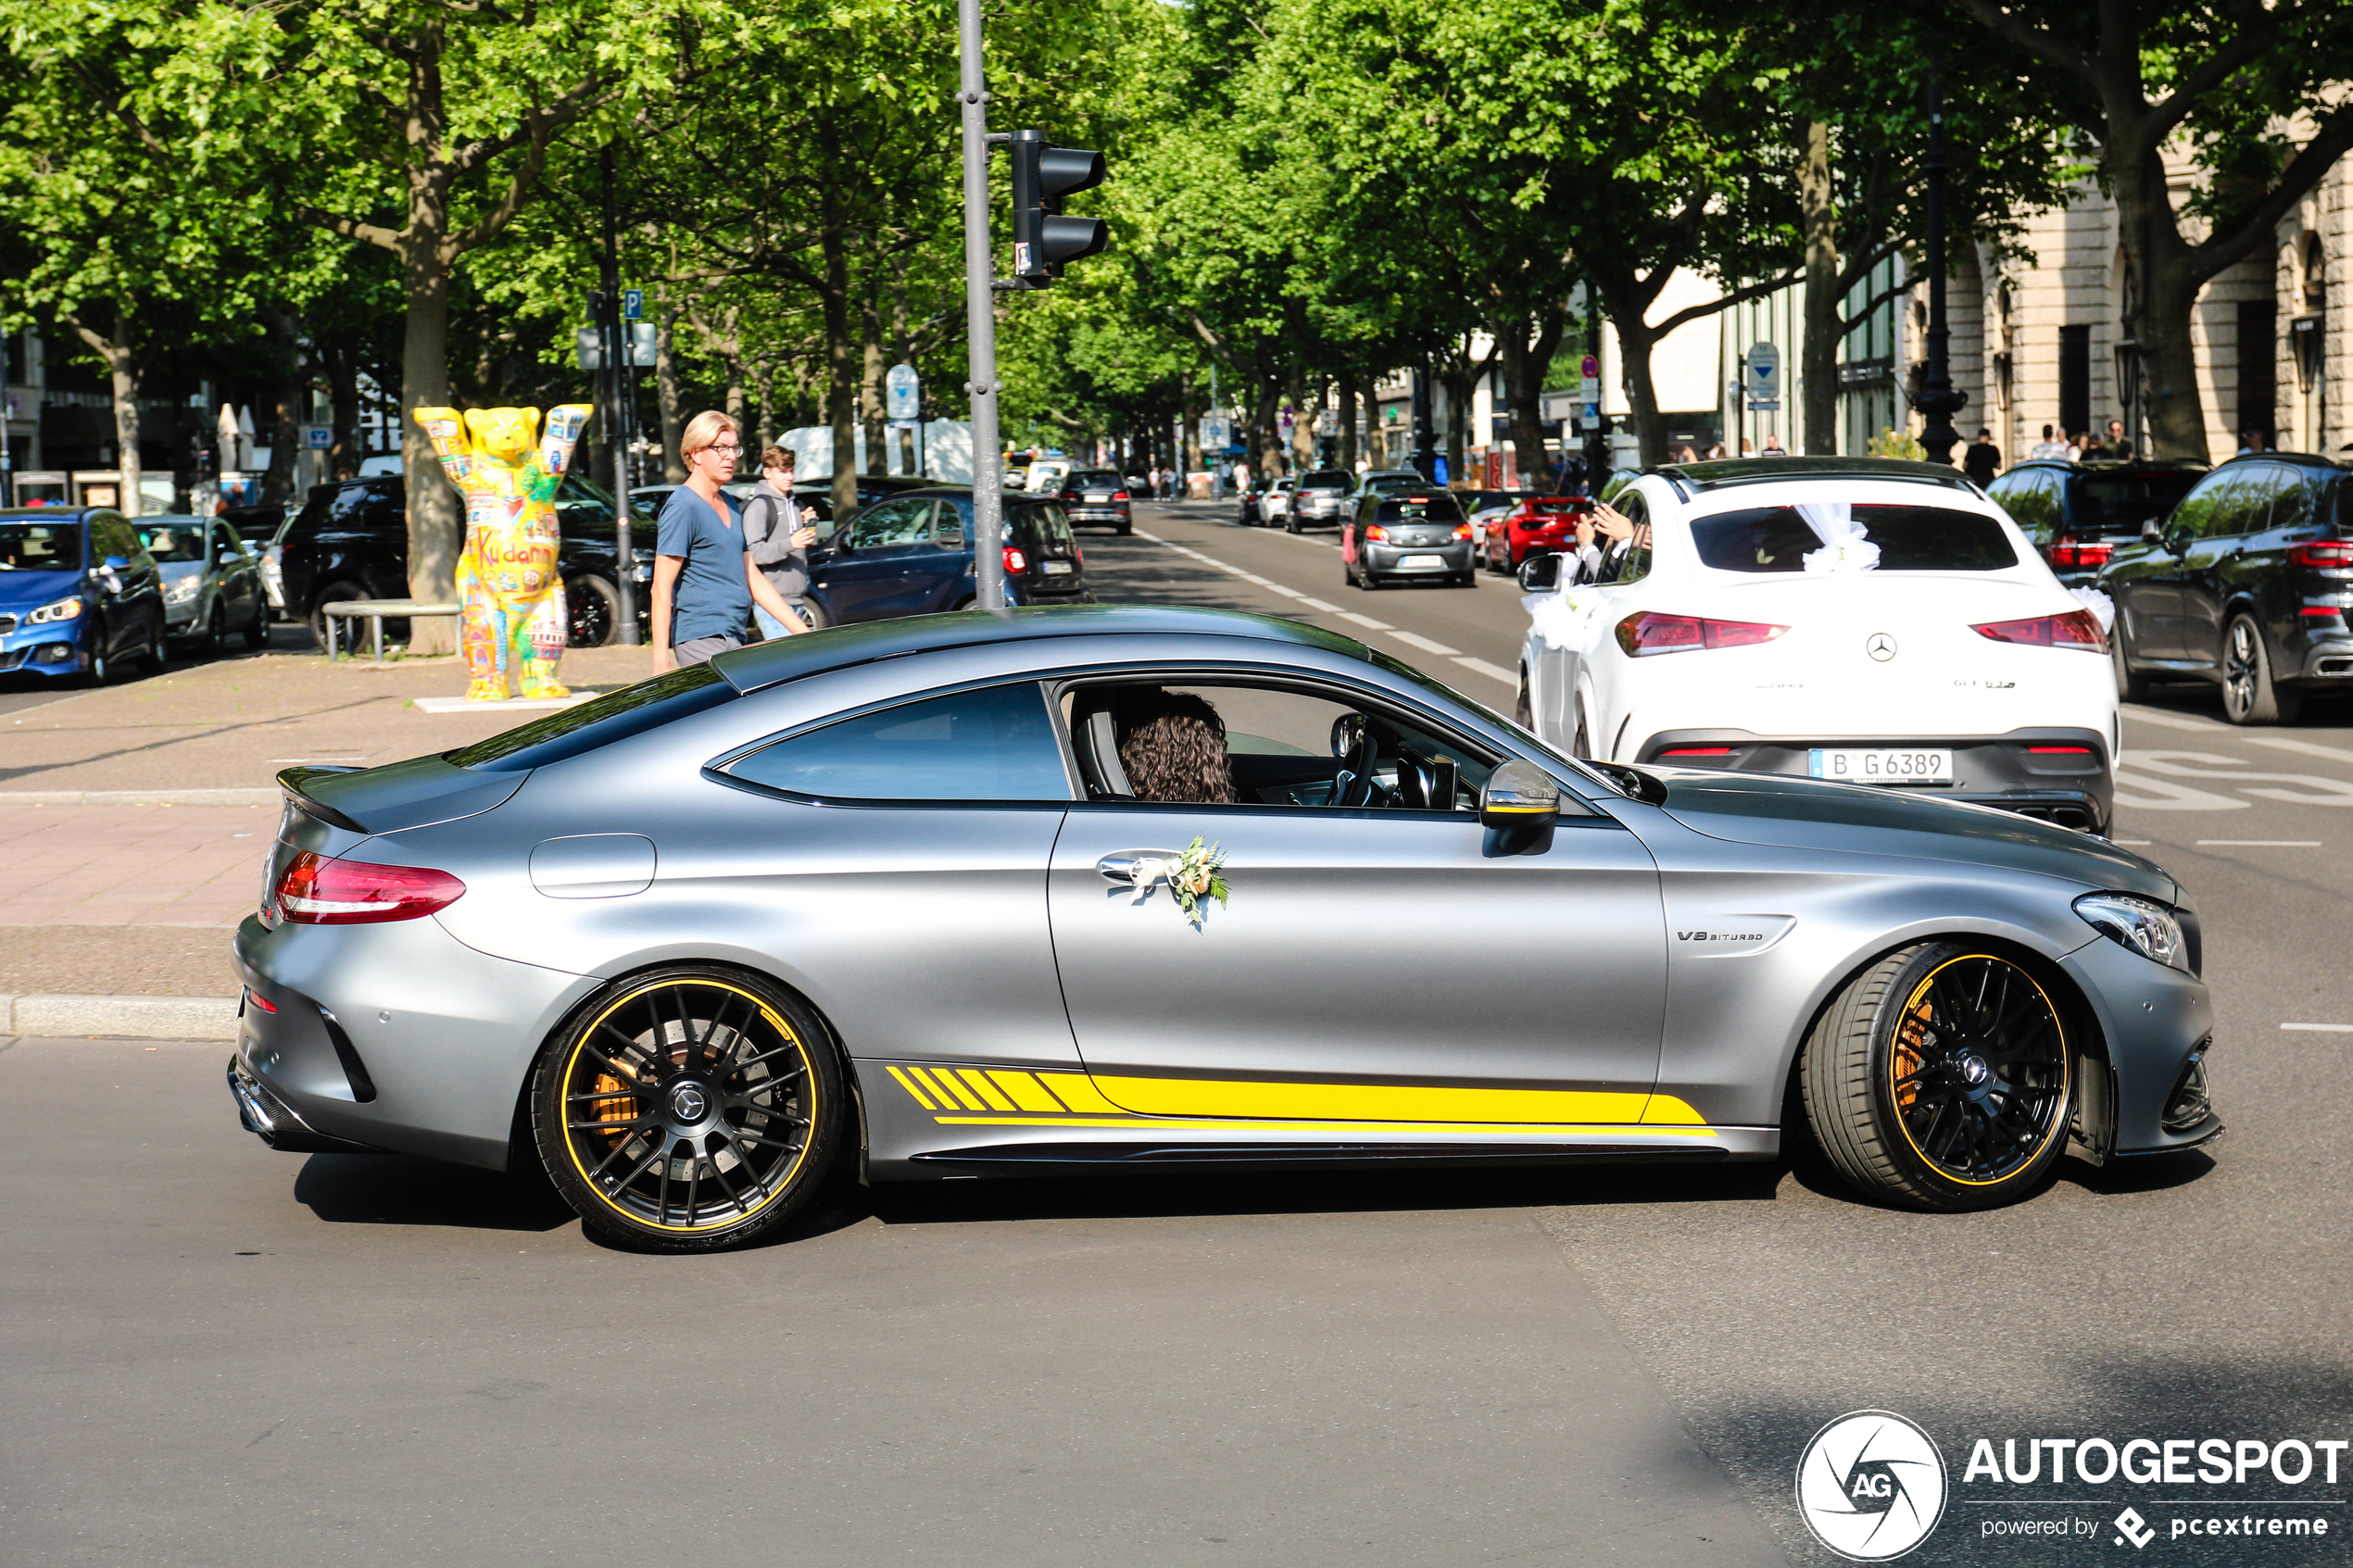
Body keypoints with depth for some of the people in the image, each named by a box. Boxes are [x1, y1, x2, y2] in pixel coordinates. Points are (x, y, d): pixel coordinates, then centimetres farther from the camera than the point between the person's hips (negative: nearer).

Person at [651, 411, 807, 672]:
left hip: (733, 638, 8)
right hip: (703, 640, -8)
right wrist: (661, 658, -20)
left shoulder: (729, 504, 19)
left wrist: (802, 632, 16)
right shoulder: (681, 508, -8)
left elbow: (752, 578, 21)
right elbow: (661, 590, -12)